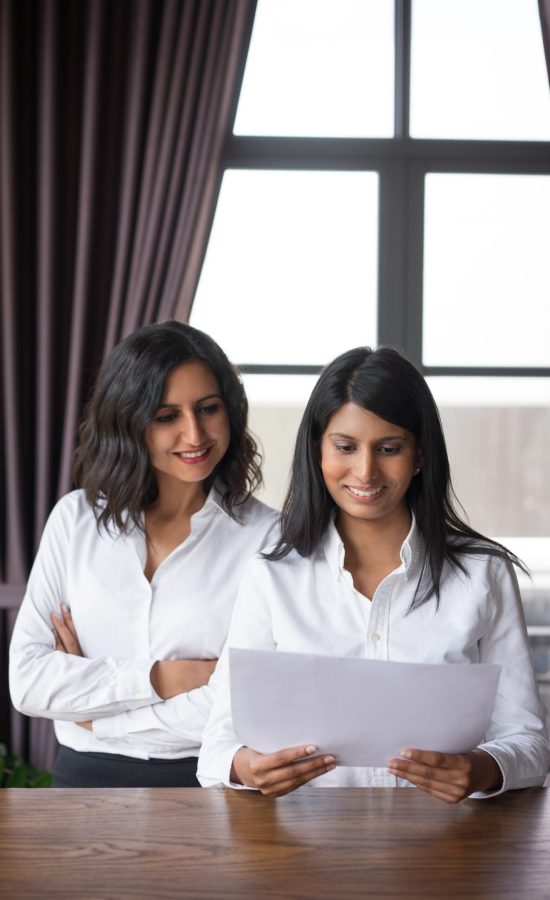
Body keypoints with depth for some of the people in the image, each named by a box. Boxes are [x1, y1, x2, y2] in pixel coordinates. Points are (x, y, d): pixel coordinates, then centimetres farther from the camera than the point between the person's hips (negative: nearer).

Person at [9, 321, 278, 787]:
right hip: (87, 778, 2)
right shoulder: (77, 517, 1)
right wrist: (157, 679, -14)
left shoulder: (267, 534, -8)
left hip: (211, 779, -2)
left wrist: (99, 716, -9)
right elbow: (27, 679, -5)